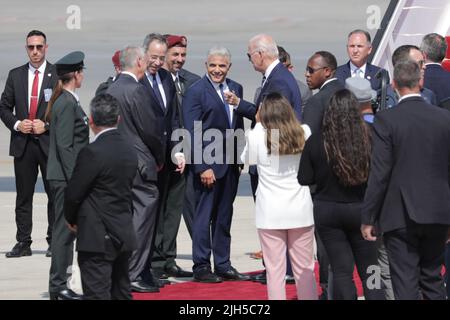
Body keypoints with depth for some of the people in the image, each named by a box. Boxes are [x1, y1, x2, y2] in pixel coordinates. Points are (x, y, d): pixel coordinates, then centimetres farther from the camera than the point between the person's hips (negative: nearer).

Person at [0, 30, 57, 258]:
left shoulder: (58, 75, 0)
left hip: (50, 142, -2)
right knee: (23, 195, 4)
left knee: (55, 194, 2)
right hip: (23, 144, 2)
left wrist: (46, 125, -12)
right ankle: (23, 243, 7)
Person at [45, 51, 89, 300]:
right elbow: (64, 146, -19)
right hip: (66, 176, -10)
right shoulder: (68, 104, -15)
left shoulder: (64, 101, 14)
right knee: (64, 230, -6)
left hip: (64, 176, 10)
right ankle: (59, 286, -3)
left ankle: (58, 285, 16)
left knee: (65, 230, 12)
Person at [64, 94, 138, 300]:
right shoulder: (129, 151, 7)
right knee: (121, 293, 16)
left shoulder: (92, 153, -18)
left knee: (97, 293, -6)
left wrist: (71, 219, 8)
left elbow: (74, 193, -13)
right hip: (124, 235, 8)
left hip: (97, 238, -8)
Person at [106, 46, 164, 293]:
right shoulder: (136, 90, -15)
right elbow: (150, 129, -14)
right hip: (139, 165, -9)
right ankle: (134, 275, -8)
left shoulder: (110, 90, 11)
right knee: (142, 216, -6)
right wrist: (159, 159, 2)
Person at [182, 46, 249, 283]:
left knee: (224, 217, 13)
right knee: (204, 216, -1)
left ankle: (223, 265, 20)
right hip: (208, 164, -6)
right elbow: (192, 133, -12)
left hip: (230, 165, 6)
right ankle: (201, 268, 6)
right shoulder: (196, 92, -9)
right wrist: (203, 167, -17)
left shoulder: (235, 89, 11)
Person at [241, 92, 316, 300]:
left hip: (270, 213, -2)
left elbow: (247, 159, 10)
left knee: (275, 270, 2)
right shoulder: (303, 134, -2)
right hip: (300, 211, 2)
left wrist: (258, 124, 12)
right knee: (304, 269, 10)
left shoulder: (257, 136, -9)